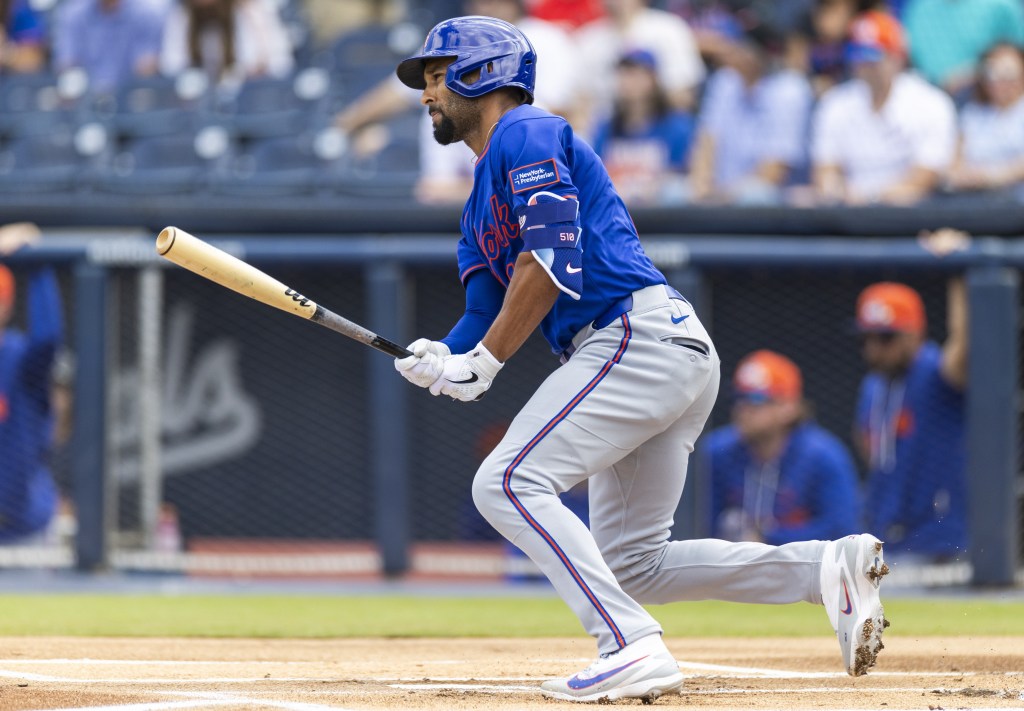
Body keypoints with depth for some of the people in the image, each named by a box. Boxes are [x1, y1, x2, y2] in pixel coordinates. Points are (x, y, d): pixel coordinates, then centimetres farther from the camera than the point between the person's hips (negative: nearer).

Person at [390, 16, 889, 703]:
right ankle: (828, 567, 2)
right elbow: (486, 310, 20)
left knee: (510, 482, -19)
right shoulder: (484, 195, 28)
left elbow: (552, 258, -15)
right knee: (633, 563, 9)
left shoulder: (525, 134, -2)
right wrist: (439, 361, -2)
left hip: (639, 334, -10)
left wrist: (484, 362, -14)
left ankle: (633, 648, -30)